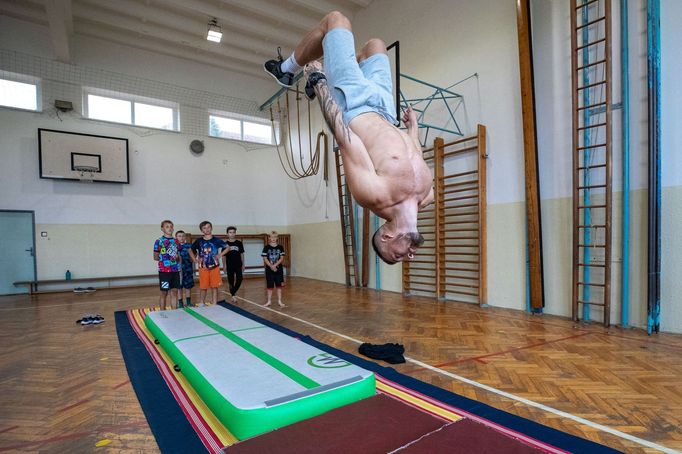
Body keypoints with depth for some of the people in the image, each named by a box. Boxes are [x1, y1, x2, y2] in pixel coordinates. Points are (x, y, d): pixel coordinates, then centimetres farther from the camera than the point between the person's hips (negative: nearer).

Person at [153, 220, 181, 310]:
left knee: (174, 292, 8)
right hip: (164, 271, -4)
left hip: (176, 271, 4)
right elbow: (155, 257, 1)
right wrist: (164, 258, -11)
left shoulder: (176, 241, 11)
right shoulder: (159, 241, -3)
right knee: (164, 292, 3)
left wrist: (177, 257, -3)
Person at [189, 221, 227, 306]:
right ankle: (202, 304, 22)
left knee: (214, 286, 2)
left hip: (214, 266, 0)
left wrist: (220, 255, -4)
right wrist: (195, 260, 3)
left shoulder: (216, 240, -1)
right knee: (203, 287, 6)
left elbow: (227, 248, 6)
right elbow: (191, 250, 14)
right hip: (203, 267, 0)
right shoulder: (199, 241, 1)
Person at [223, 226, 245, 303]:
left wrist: (243, 264, 6)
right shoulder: (225, 244, 0)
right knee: (231, 281, 5)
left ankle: (232, 293, 8)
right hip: (229, 266, -1)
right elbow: (223, 256, 4)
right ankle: (233, 296, 18)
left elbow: (242, 254, 8)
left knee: (239, 279, -10)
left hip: (238, 265, 1)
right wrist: (224, 266, 2)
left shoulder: (239, 243, 3)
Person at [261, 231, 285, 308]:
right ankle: (269, 301, 17)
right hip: (269, 269, -1)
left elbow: (282, 258, -4)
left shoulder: (280, 247, 0)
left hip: (278, 269, 1)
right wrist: (271, 266, -17)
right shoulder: (266, 247, -2)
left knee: (279, 285, 5)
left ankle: (279, 301, 13)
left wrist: (275, 265, -16)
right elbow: (265, 259, -5)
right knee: (270, 286, 6)